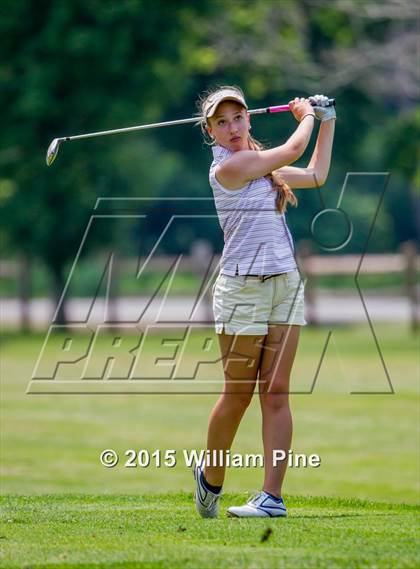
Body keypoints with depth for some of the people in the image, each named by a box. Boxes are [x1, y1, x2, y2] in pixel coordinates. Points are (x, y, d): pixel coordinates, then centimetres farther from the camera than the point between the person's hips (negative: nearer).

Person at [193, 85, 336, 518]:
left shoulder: (261, 165, 16)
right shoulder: (228, 166, -10)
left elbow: (316, 175, 30)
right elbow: (293, 150, -4)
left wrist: (327, 121, 29)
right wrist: (306, 115, 15)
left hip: (286, 286, 7)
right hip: (243, 288, -7)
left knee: (276, 393, -2)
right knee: (238, 393, 0)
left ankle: (272, 495, -6)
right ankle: (210, 478, 23)